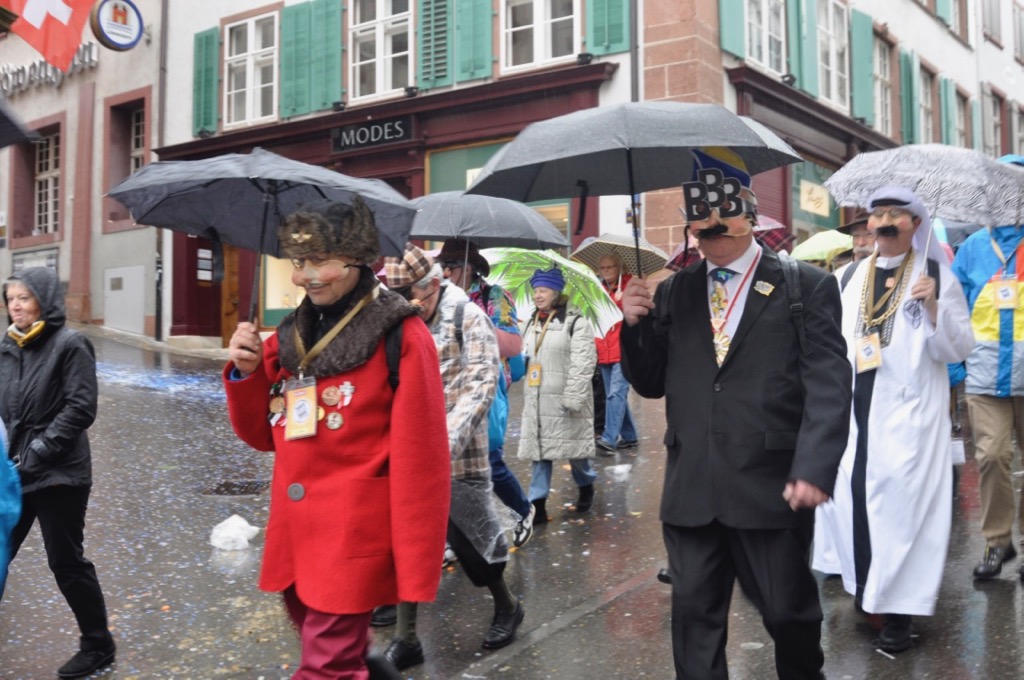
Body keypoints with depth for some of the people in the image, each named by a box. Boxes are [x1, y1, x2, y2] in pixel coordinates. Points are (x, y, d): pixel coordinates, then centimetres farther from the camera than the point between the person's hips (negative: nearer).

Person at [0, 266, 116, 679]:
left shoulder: (70, 345, -9)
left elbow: (80, 409, -14)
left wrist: (38, 452, -17)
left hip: (58, 475, -6)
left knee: (67, 563, 3)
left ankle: (98, 646, 22)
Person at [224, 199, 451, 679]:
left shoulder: (400, 337, -11)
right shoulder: (289, 338, 9)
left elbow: (419, 460, -14)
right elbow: (265, 436, 15)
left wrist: (415, 567, -15)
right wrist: (246, 372, -3)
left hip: (353, 540, -7)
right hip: (294, 536, 7)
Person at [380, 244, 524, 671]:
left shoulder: (468, 317, -8)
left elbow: (480, 385, -15)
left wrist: (447, 441, -25)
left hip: (457, 456, -4)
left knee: (469, 535, 7)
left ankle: (507, 606, 34)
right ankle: (406, 639, 17)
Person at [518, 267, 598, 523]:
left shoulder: (576, 323, -8)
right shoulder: (531, 324, 16)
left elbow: (582, 365, -14)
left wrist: (573, 399, -20)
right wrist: (527, 395, 11)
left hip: (563, 400, -6)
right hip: (535, 401, 6)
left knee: (573, 448, 5)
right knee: (539, 451, 4)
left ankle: (586, 486, 32)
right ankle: (538, 504, 6)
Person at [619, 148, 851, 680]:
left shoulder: (806, 285, 0)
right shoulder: (672, 293, 10)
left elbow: (829, 384, -7)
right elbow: (650, 384, 12)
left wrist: (815, 469, -19)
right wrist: (635, 324, -5)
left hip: (772, 486, -2)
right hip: (690, 489, 3)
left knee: (788, 611, 11)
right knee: (694, 613, 10)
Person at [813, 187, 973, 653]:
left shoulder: (936, 276, -1)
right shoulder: (848, 278, 9)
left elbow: (959, 350, -4)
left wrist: (933, 308, -19)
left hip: (909, 416, -4)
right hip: (853, 412, 4)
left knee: (900, 506, -3)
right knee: (850, 500, 5)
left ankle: (899, 609, 8)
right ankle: (869, 589, 25)